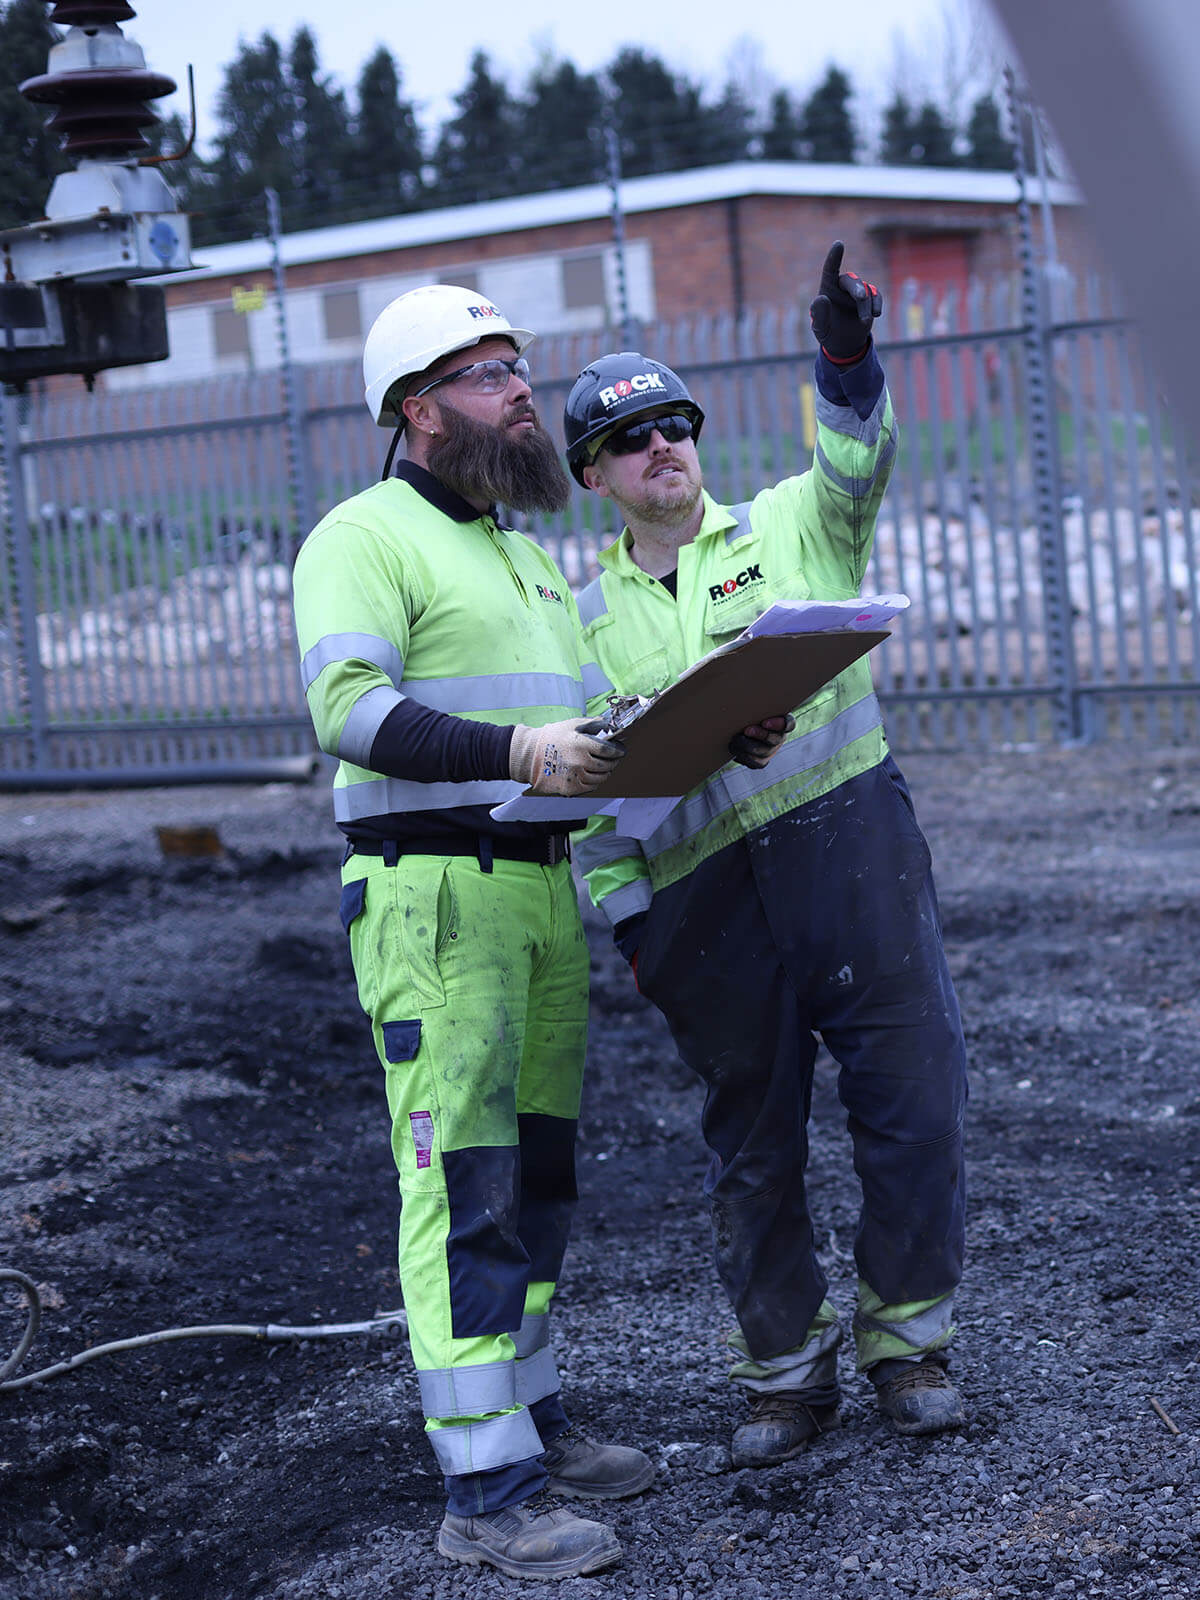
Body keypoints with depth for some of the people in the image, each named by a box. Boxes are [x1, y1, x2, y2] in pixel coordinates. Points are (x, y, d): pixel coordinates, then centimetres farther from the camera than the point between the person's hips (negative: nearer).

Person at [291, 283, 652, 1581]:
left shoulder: (529, 556, 23)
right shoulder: (362, 538, -6)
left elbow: (577, 718, 22)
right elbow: (349, 705, -20)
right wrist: (517, 753, -30)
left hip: (544, 884, 9)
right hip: (430, 895, -8)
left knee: (537, 1169, 13)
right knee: (464, 1182, -10)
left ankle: (529, 1418, 24)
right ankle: (486, 1493, -7)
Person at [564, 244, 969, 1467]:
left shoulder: (789, 528, 11)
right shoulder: (589, 618, 15)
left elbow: (857, 464, -10)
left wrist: (846, 362, -29)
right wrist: (625, 917, 3)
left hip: (845, 836, -1)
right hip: (704, 893, 2)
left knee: (911, 1096, -3)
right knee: (751, 1141, 7)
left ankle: (904, 1339, 15)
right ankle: (785, 1370, 21)